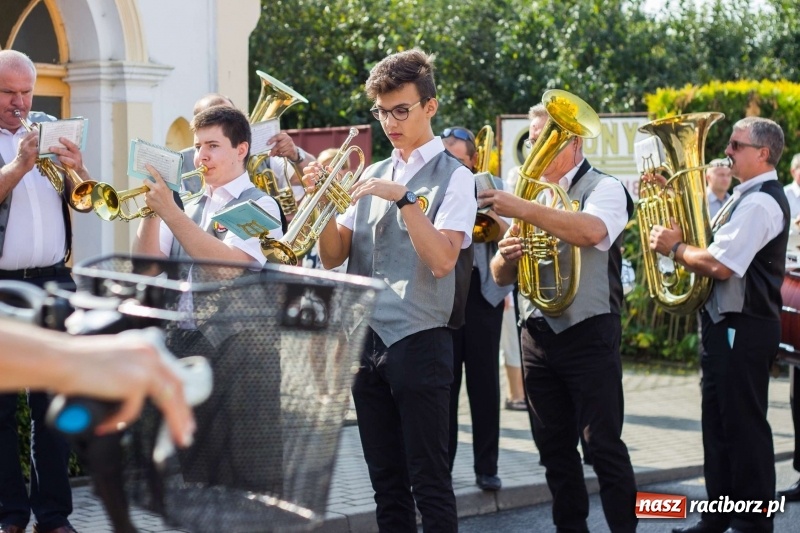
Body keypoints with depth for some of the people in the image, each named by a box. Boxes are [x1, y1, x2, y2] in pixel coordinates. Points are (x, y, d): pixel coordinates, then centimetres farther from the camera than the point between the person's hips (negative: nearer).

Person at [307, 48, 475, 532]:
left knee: (429, 482, -3)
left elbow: (442, 259, -17)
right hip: (367, 340, 6)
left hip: (419, 342, -6)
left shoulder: (453, 177, -3)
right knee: (386, 481, 11)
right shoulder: (373, 176, 15)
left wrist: (403, 197, -24)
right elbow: (333, 257, 9)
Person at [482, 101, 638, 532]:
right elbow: (501, 276, 14)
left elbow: (592, 231, -27)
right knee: (554, 447, 10)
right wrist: (505, 256, -9)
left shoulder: (604, 188, -3)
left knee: (603, 444, -8)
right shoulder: (531, 193, 16)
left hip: (588, 334, -6)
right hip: (537, 335, 6)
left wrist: (524, 210, -33)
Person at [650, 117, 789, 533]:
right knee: (721, 423, 15)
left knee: (744, 426, -4)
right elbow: (715, 247, 19)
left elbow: (720, 265, -26)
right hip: (726, 324, 11)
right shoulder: (748, 196, 16)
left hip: (743, 329, -11)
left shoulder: (760, 202, -18)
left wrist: (674, 248, -12)